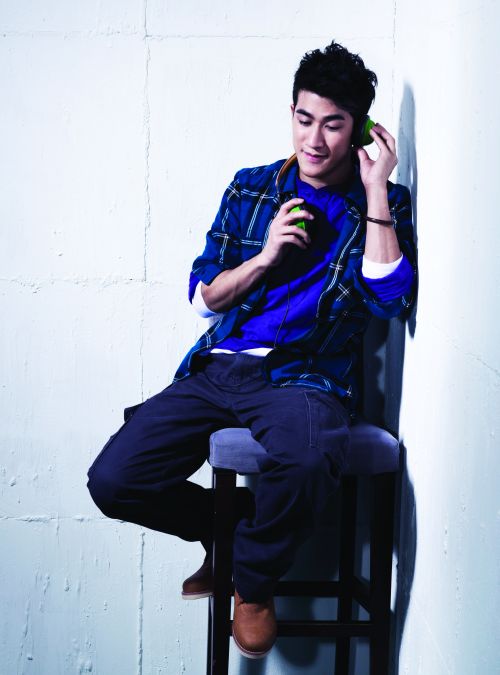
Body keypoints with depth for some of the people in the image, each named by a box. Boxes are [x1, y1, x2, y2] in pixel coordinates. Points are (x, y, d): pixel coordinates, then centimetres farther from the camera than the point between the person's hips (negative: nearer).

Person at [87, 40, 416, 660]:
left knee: (306, 462, -40)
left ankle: (254, 579, -5)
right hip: (219, 370, 3)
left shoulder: (385, 204, 7)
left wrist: (376, 190, -8)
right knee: (113, 480, -17)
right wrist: (264, 257, -5)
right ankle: (228, 532, 15)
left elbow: (388, 299, -10)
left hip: (307, 377, -3)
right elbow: (202, 297, 13)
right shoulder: (251, 189, 14)